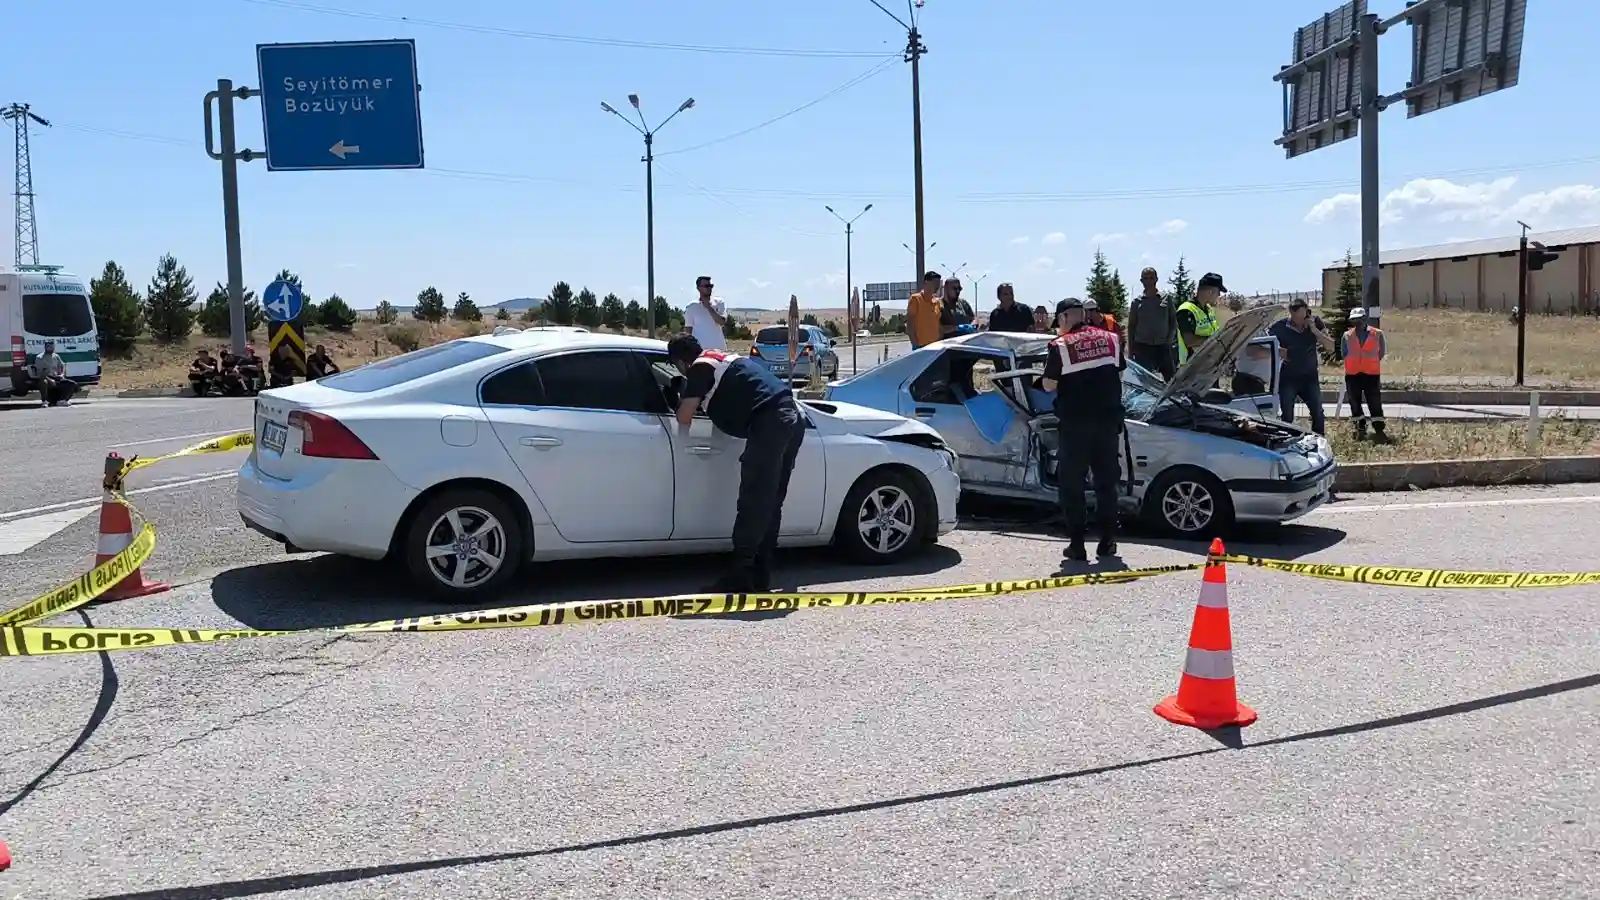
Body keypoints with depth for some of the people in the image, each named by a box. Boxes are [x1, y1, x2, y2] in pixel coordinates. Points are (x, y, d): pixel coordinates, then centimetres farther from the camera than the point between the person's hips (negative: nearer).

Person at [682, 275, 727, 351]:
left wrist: (709, 307, -13)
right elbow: (688, 330, 3)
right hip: (700, 349, -2)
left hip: (719, 348, 3)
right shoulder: (691, 307, 1)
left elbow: (722, 322, -8)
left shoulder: (719, 302, 5)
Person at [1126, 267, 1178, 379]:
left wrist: (1169, 339, -4)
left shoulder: (1166, 299, 6)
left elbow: (1174, 322, 9)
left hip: (1163, 347, 1)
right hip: (1143, 347, -1)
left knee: (1171, 377, 1)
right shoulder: (1137, 302, 6)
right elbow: (1131, 326, 8)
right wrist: (1130, 350, 5)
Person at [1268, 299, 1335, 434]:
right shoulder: (1280, 326, -9)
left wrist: (1314, 330, -19)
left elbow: (1331, 346, -6)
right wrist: (1278, 350, -16)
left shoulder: (1315, 322, -3)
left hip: (1310, 377, 2)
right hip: (1288, 378, -2)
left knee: (1318, 414, -2)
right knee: (1287, 416, -1)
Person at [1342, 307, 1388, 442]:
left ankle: (1379, 431, -2)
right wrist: (1353, 364, 8)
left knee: (1375, 403, -3)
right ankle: (1360, 429, 17)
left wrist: (1371, 363, 9)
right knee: (1355, 403, 6)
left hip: (1372, 374, -2)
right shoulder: (1347, 336, 3)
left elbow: (1381, 352, 9)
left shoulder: (1377, 334, -1)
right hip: (1352, 374, 2)